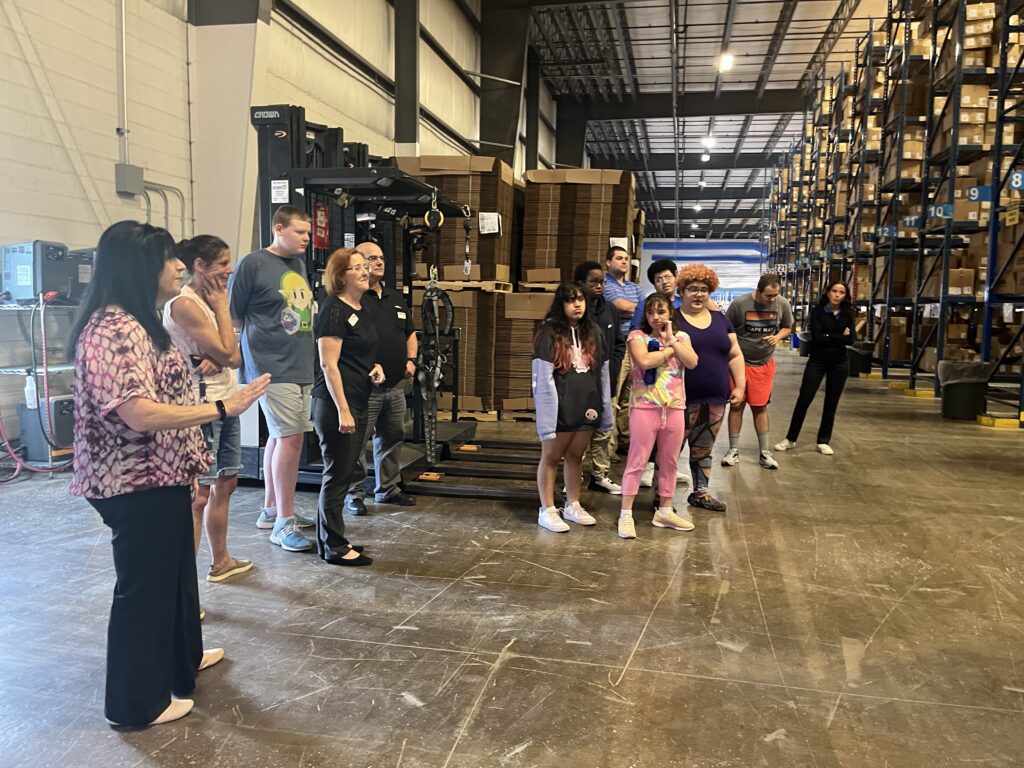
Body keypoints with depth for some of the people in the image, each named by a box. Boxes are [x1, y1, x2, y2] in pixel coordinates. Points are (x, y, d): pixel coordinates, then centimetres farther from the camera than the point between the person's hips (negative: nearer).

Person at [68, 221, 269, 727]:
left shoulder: (140, 323, 11)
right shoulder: (112, 330, -22)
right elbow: (140, 415, -30)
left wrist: (189, 463, 21)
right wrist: (222, 408, -26)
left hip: (161, 478, 10)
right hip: (135, 486, -10)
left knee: (175, 570, 24)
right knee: (143, 585, 4)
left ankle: (181, 658, 44)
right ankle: (137, 703, 21)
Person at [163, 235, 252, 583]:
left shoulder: (209, 302, 13)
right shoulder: (183, 304, -14)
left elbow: (235, 357, 7)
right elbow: (226, 352, -17)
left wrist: (217, 360, -16)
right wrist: (222, 306, -7)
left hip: (226, 402, 9)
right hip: (200, 407, -9)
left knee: (225, 484, 17)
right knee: (198, 494, -8)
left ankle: (221, 561, 31)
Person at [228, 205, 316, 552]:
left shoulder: (299, 263, 15)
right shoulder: (253, 264, -8)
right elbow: (231, 316, -6)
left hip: (301, 367, 8)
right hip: (273, 367, -8)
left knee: (280, 436, 14)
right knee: (290, 437, -10)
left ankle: (271, 509, 26)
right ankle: (284, 523, -1)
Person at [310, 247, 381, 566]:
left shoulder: (365, 311, 14)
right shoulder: (334, 311, -12)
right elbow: (329, 364, -17)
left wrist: (375, 368, 6)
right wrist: (342, 410, -21)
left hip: (359, 403, 9)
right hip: (335, 404, -9)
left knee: (343, 474, 14)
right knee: (337, 474, -1)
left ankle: (331, 540, 26)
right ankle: (334, 548, 10)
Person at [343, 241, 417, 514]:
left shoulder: (396, 298, 17)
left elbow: (410, 334, 26)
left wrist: (411, 360, 9)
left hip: (396, 385, 8)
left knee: (392, 438, 15)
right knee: (356, 441, -1)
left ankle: (388, 488, 28)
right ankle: (353, 493, 11)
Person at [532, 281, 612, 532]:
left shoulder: (593, 333, 9)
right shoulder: (550, 333, -9)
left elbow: (603, 372, 10)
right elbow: (543, 377, -12)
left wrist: (604, 408, 8)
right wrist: (548, 411, -16)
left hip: (585, 407, 5)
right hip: (559, 407, -5)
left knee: (575, 456, 15)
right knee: (551, 456, 6)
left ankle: (573, 506, 28)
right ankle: (547, 511, 15)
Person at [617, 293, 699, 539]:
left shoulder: (680, 336, 9)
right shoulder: (637, 336, -3)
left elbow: (692, 362, -6)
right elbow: (644, 361, -22)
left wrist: (672, 340, -8)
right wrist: (670, 350, -9)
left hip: (674, 408, 5)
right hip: (645, 407, -4)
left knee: (669, 462, 13)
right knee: (637, 462, -1)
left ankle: (665, 512, 26)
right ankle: (626, 515, 5)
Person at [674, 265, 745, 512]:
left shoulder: (721, 320, 13)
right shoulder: (671, 319, -3)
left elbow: (735, 356, 16)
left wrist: (739, 386, 7)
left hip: (715, 399, 5)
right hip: (683, 399, -5)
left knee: (703, 449, 15)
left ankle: (700, 492, 28)